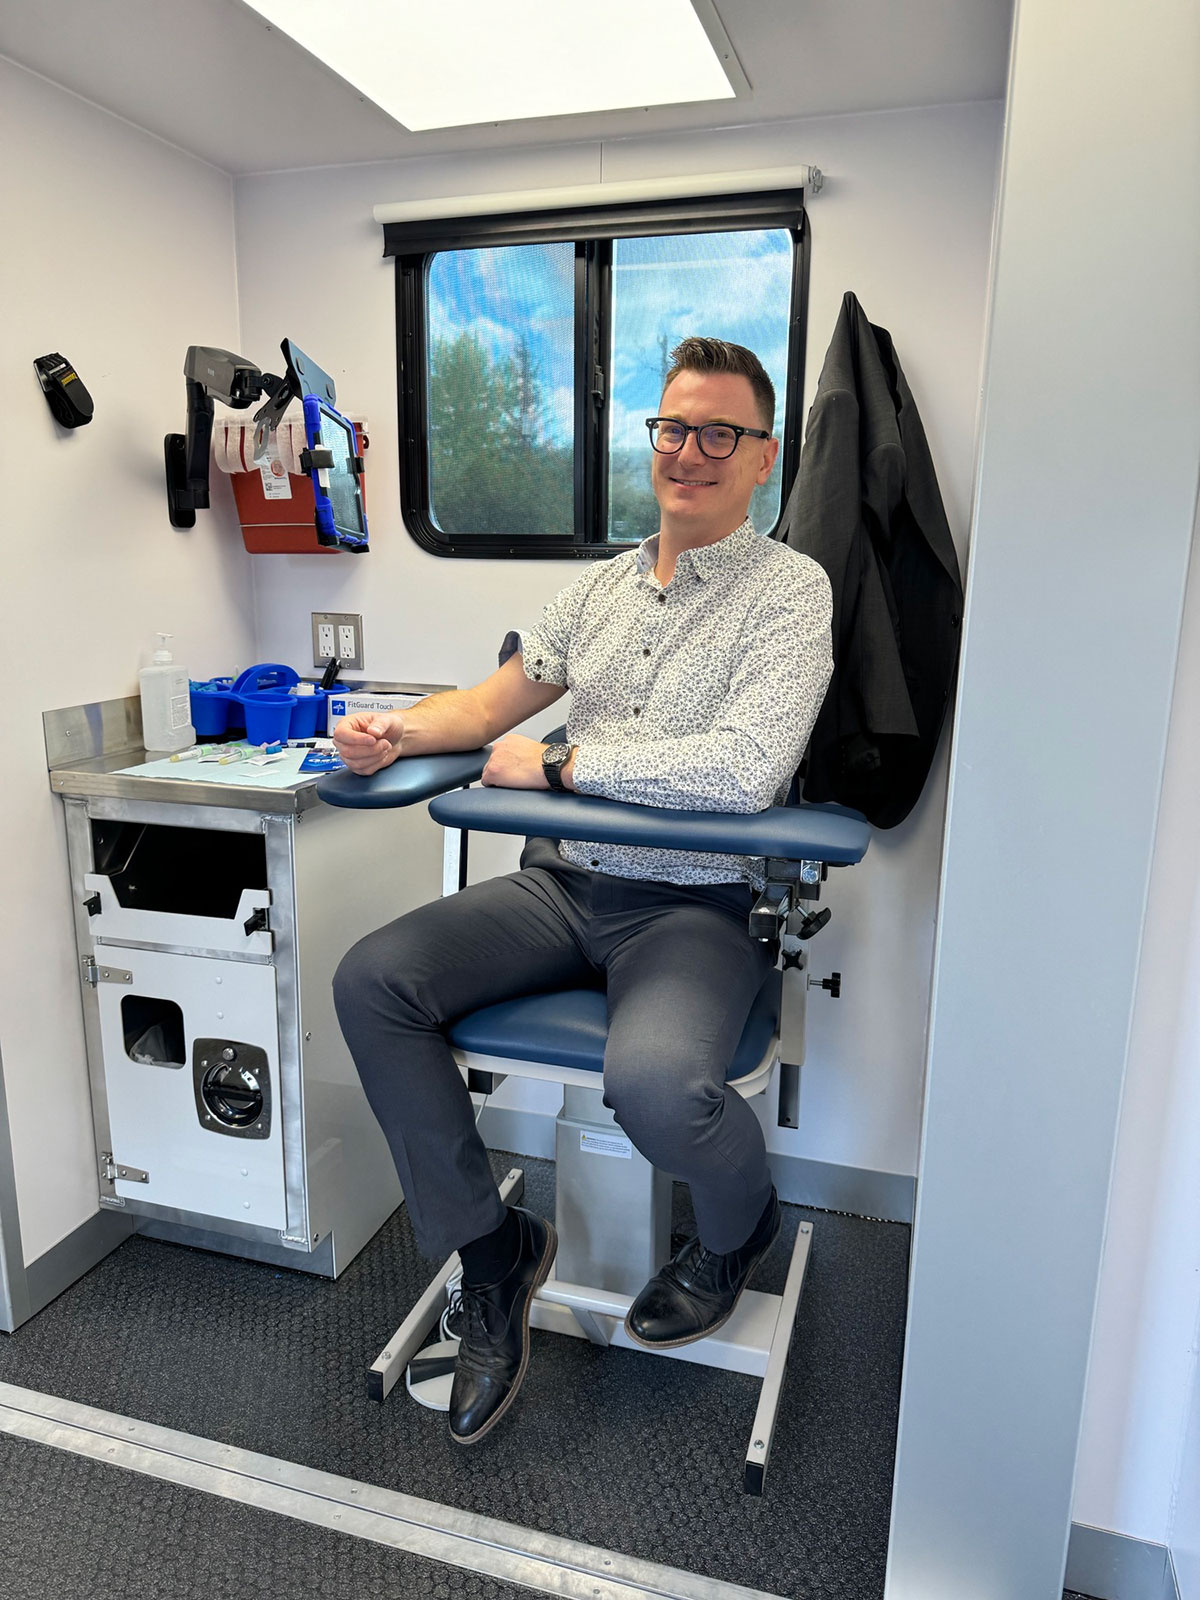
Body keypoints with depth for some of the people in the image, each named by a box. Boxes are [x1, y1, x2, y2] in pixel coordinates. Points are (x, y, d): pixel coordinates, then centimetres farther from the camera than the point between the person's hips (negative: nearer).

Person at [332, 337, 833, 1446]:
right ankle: (491, 1246, 7)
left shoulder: (790, 589, -5)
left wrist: (560, 763, -14)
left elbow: (744, 770, -20)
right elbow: (501, 696, 16)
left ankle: (740, 1227, 8)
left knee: (655, 1081, -33)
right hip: (564, 885, 6)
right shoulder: (605, 584, 15)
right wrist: (401, 731, -4)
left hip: (695, 906, -5)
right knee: (372, 979, -12)